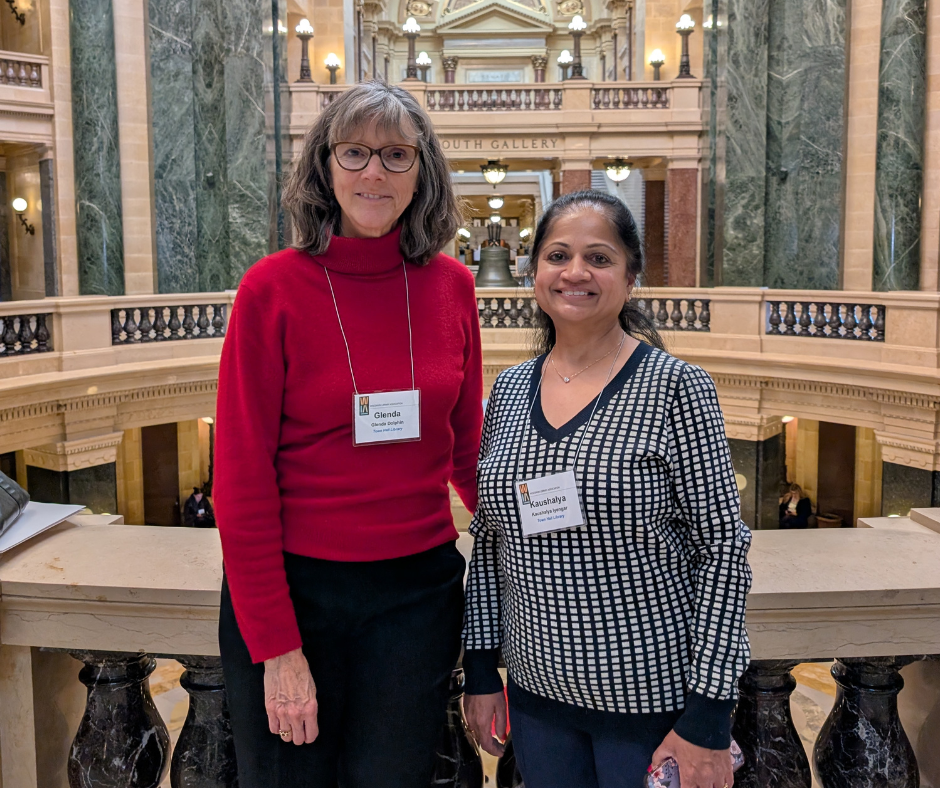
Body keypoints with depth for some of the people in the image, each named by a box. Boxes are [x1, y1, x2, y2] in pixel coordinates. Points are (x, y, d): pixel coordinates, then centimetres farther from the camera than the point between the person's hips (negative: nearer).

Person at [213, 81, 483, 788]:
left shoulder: (450, 285, 0)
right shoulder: (273, 289, -10)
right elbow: (241, 481, -10)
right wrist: (275, 647, -12)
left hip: (421, 589, 3)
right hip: (293, 585, -2)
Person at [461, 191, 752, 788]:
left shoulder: (676, 388, -12)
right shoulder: (510, 389, 3)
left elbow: (723, 550, -12)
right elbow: (489, 537, 9)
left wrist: (707, 719, -14)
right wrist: (480, 670, 7)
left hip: (650, 697, -4)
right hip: (537, 690, 5)